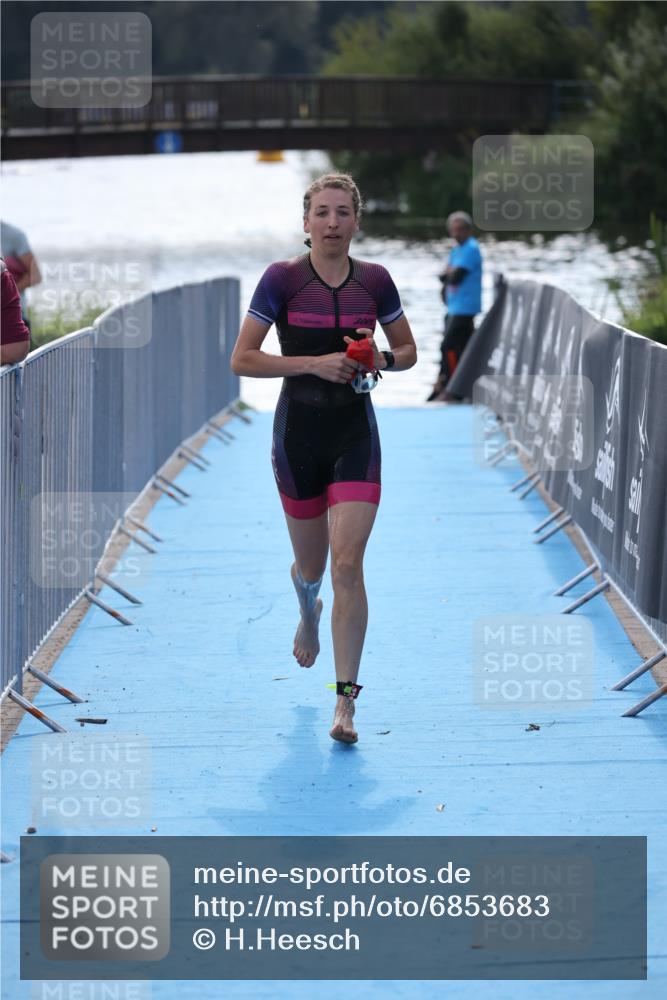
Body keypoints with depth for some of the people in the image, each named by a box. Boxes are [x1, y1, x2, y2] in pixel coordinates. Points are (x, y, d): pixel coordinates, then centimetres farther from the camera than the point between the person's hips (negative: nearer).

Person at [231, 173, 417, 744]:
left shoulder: (375, 281, 0)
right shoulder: (282, 279, -7)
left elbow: (407, 351, 12)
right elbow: (242, 359, -8)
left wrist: (380, 358, -11)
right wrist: (314, 363, -18)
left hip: (355, 435, 0)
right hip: (298, 433, 0)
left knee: (348, 564, -12)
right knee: (311, 564, 15)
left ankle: (345, 702, -9)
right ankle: (309, 612, 54)